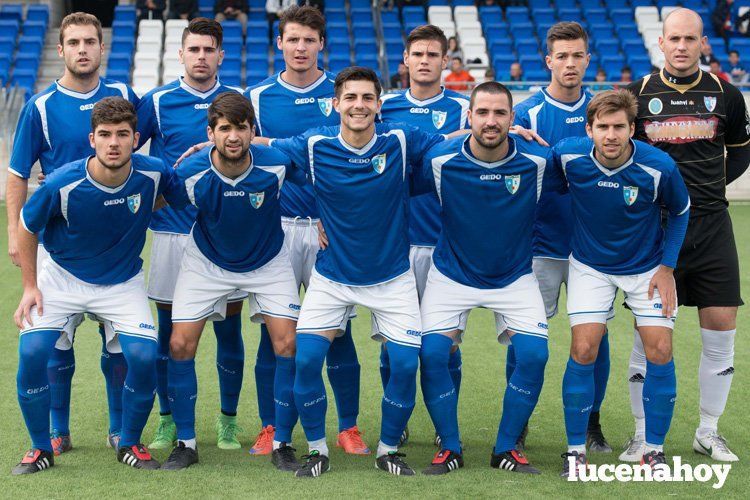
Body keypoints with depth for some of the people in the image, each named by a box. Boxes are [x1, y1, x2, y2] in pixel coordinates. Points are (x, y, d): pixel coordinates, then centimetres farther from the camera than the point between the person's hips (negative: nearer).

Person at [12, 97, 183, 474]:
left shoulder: (153, 174, -20)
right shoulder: (61, 184, -24)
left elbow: (177, 196, 6)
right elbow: (27, 228, -5)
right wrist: (30, 287, -5)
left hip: (123, 283, 1)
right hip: (61, 277, -1)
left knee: (143, 356, -18)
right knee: (31, 352, -17)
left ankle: (130, 444, 9)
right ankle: (41, 449, 6)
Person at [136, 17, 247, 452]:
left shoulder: (237, 100, 6)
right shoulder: (158, 101, 1)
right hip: (172, 230, -1)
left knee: (229, 329, 4)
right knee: (169, 330, 4)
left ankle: (229, 420, 17)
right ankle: (169, 420, 17)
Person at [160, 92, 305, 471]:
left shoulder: (277, 164, -26)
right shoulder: (189, 173, -27)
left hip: (268, 262, 0)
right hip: (206, 262, 0)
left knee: (289, 345, -10)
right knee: (180, 345, -8)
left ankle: (282, 442, 6)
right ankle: (185, 443, 9)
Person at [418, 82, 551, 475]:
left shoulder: (537, 161, -16)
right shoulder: (440, 160, -18)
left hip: (514, 276, 0)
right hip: (451, 275, 0)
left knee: (534, 354, -15)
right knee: (432, 354, -16)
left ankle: (506, 449, 5)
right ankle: (450, 448, 4)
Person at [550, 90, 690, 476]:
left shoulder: (659, 167, -23)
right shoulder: (567, 155, -22)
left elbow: (680, 212, -4)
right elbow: (545, 188, 2)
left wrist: (667, 266, -7)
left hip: (647, 267, 0)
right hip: (590, 266, 0)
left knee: (660, 351, -7)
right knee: (583, 350, -11)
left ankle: (654, 450, 11)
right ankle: (575, 450, 5)